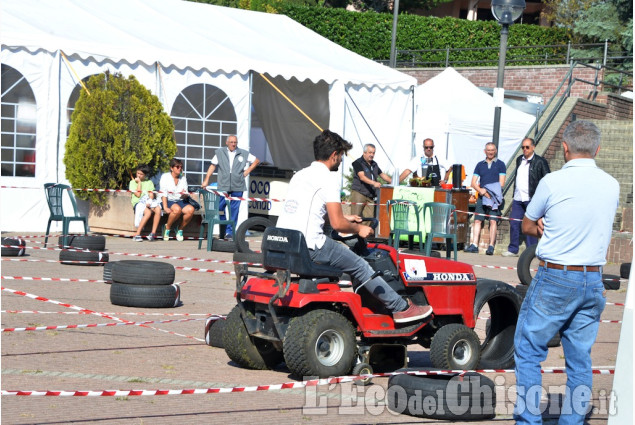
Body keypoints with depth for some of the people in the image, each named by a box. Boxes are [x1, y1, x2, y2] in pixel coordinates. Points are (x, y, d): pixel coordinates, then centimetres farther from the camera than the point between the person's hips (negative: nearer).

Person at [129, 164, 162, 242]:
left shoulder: (149, 182, 20)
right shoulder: (133, 182, 12)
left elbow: (151, 194, 7)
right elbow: (138, 194, -1)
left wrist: (149, 202, -13)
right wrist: (139, 182, 3)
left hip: (149, 201, 3)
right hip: (138, 202, -3)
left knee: (158, 209, -31)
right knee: (148, 212, -36)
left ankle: (153, 233, -29)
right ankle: (137, 234, -34)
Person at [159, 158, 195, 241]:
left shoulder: (183, 178, 17)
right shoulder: (165, 177, 3)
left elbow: (186, 195, 11)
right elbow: (163, 194, -6)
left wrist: (185, 195, -16)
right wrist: (165, 207, -20)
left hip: (180, 201, 4)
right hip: (168, 201, -4)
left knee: (191, 209, -29)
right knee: (177, 209, -38)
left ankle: (180, 229, -8)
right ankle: (167, 228, -14)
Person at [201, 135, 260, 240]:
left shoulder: (243, 154, 9)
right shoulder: (220, 152, 9)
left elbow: (256, 161, 19)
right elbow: (213, 166, 10)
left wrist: (248, 171, 8)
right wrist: (206, 180, 3)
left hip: (237, 186, 0)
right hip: (223, 186, 0)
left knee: (234, 210, 0)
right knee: (219, 207, -6)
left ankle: (230, 231, 7)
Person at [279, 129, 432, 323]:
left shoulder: (299, 175, 18)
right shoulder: (328, 178, -8)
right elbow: (337, 224, -14)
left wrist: (345, 219, 36)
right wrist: (359, 229, 7)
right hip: (309, 247, -9)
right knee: (359, 266, 4)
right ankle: (401, 308, 11)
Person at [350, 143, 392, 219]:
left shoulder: (374, 164, 18)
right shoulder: (358, 163, -6)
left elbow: (382, 175, 26)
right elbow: (362, 177, -19)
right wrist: (374, 183, -34)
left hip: (370, 195, 7)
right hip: (358, 193, -7)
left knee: (370, 217, -2)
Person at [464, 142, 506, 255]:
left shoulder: (500, 164, 6)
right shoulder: (480, 165, 16)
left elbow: (501, 183, -2)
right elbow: (473, 183, 10)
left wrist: (487, 190, -11)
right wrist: (481, 190, -10)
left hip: (494, 197, -3)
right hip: (482, 197, 3)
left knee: (493, 221, -9)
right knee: (477, 220, -1)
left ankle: (491, 246, -9)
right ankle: (474, 245, -1)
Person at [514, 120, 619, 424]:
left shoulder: (552, 182, -11)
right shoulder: (611, 186, 3)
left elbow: (527, 227, 2)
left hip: (554, 278, -5)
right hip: (593, 282, 5)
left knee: (528, 349, 6)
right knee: (580, 359, 10)